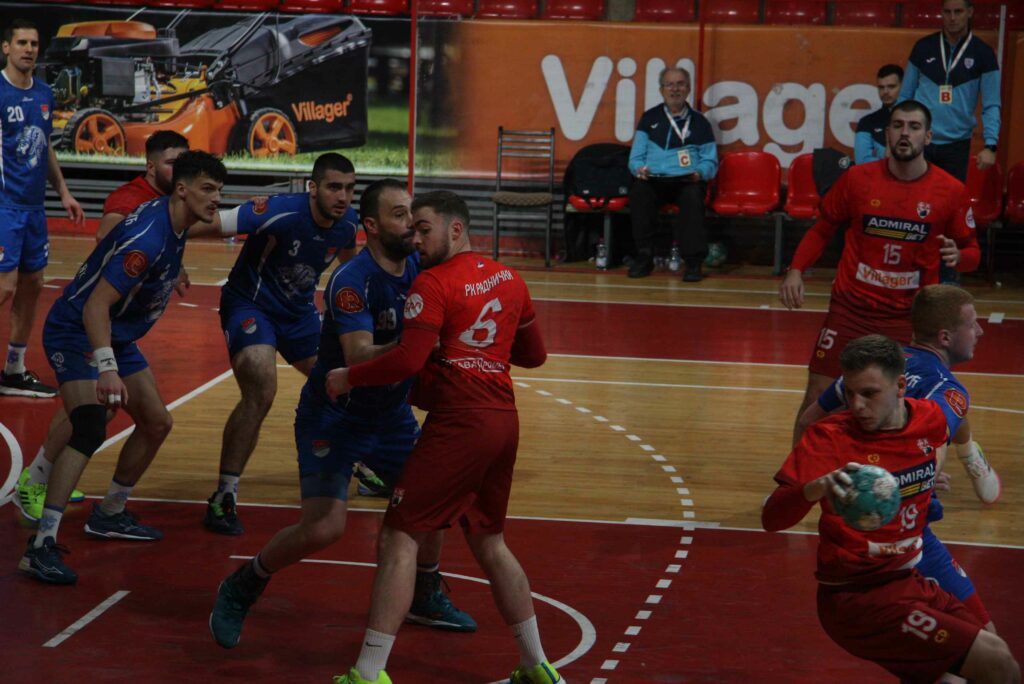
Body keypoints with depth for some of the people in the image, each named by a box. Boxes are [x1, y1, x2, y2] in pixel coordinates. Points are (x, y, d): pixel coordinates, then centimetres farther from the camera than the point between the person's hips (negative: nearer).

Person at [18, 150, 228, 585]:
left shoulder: (176, 224, -1)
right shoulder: (148, 237, -29)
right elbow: (96, 305, -34)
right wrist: (107, 368, -41)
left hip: (117, 337, 10)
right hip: (75, 333, -10)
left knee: (156, 423, 14)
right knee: (90, 428, -26)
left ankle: (109, 515, 31)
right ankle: (41, 545, -28)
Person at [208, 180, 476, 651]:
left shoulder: (420, 269, -3)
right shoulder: (351, 281, -25)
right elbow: (360, 360, -36)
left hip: (391, 413, 7)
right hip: (334, 416, -7)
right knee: (323, 528, -17)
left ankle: (425, 598, 35)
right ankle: (239, 591, 6)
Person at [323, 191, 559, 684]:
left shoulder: (434, 283, -7)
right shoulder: (509, 279, 15)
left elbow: (407, 361, -16)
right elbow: (534, 354, 24)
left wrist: (348, 377, -4)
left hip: (458, 421, -8)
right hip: (504, 419, 8)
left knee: (398, 541, -5)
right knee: (489, 543, 21)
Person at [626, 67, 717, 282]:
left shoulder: (699, 122, 17)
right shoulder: (649, 118, 19)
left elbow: (711, 161, 12)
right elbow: (636, 157, 14)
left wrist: (700, 173, -11)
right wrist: (640, 169, -9)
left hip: (686, 181, -1)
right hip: (654, 180, 1)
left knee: (693, 197, -37)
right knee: (638, 191, -34)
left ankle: (693, 261, -34)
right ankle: (644, 258, -26)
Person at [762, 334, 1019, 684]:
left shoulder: (930, 418, 1)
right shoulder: (829, 436, -16)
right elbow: (771, 519, -28)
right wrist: (819, 486, -45)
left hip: (909, 582, 7)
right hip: (857, 598, -7)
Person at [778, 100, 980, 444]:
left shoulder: (951, 192, -4)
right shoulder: (857, 178, -2)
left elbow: (971, 251, 6)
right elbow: (822, 229, 10)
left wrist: (958, 256, -18)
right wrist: (796, 270, -4)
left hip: (911, 316, 0)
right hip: (850, 308, 1)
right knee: (817, 396, -1)